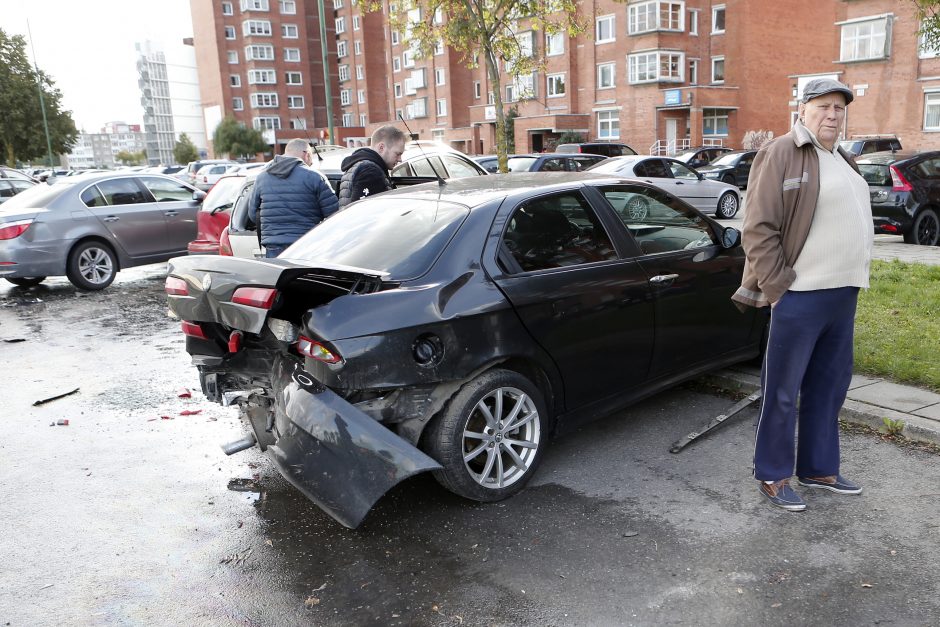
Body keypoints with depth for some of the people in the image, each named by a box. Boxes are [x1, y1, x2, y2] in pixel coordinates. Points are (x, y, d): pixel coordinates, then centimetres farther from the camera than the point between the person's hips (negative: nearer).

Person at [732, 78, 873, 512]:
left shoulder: (842, 160, 19)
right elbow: (759, 230, -15)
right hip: (801, 297, -8)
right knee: (783, 393, 1)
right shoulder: (781, 155, -8)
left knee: (829, 388, 16)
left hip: (843, 296, 9)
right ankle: (772, 476, 14)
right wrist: (778, 288, -16)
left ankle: (818, 469, 30)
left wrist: (852, 283, 15)